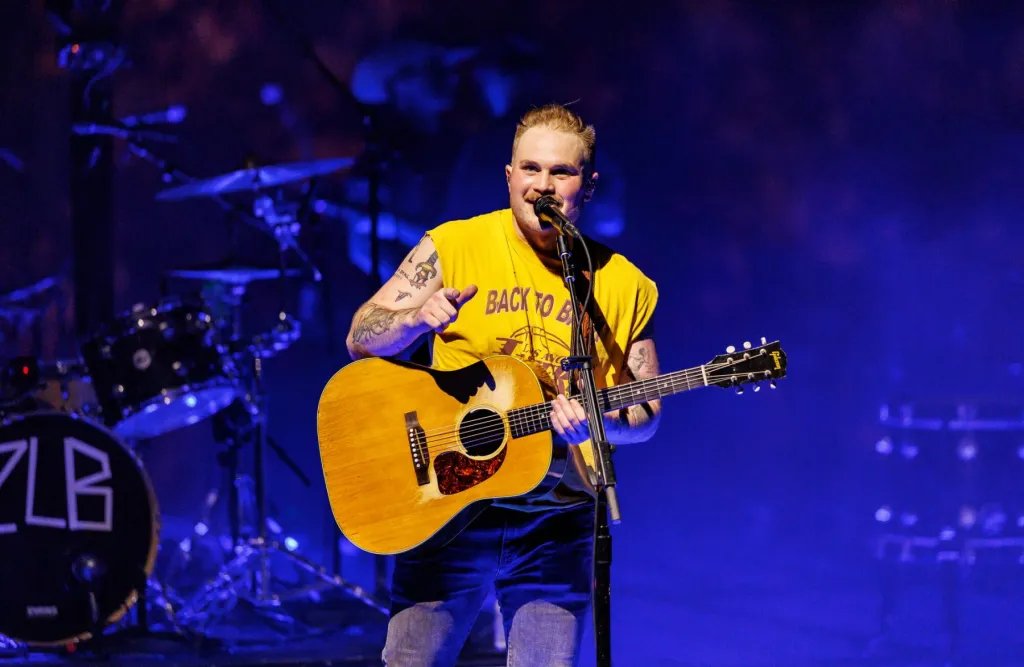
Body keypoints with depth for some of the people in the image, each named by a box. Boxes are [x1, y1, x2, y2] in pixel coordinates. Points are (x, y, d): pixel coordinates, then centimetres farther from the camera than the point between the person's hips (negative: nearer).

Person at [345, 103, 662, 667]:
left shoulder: (623, 286, 4)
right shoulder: (453, 248, 0)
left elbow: (646, 413, 6)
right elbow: (360, 341, 0)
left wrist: (595, 421, -17)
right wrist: (418, 319, -22)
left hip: (559, 520, 1)